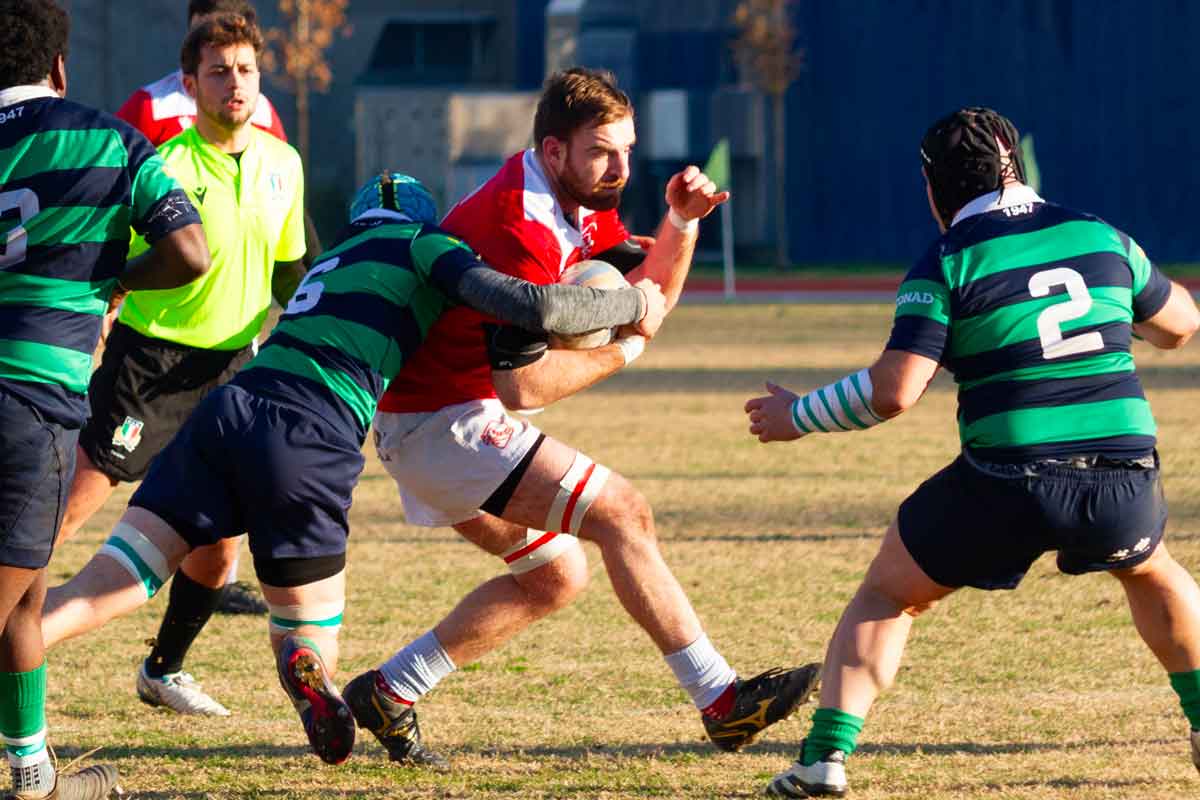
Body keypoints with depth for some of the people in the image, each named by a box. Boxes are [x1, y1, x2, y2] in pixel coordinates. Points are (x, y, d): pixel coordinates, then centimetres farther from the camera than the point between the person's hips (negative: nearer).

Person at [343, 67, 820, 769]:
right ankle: (722, 701, -17)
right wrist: (620, 351, -12)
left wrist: (681, 221, -2)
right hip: (447, 420, -11)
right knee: (621, 512, -15)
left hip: (427, 422, 11)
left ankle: (390, 692, 17)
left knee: (554, 574, 16)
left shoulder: (581, 206, 9)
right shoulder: (524, 228, -23)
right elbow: (522, 384, -25)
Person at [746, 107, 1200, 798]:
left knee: (887, 597, 15)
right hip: (1124, 477, 3)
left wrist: (797, 418, 6)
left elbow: (893, 391, -8)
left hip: (1006, 481, -3)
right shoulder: (1100, 236, 11)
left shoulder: (946, 266, 0)